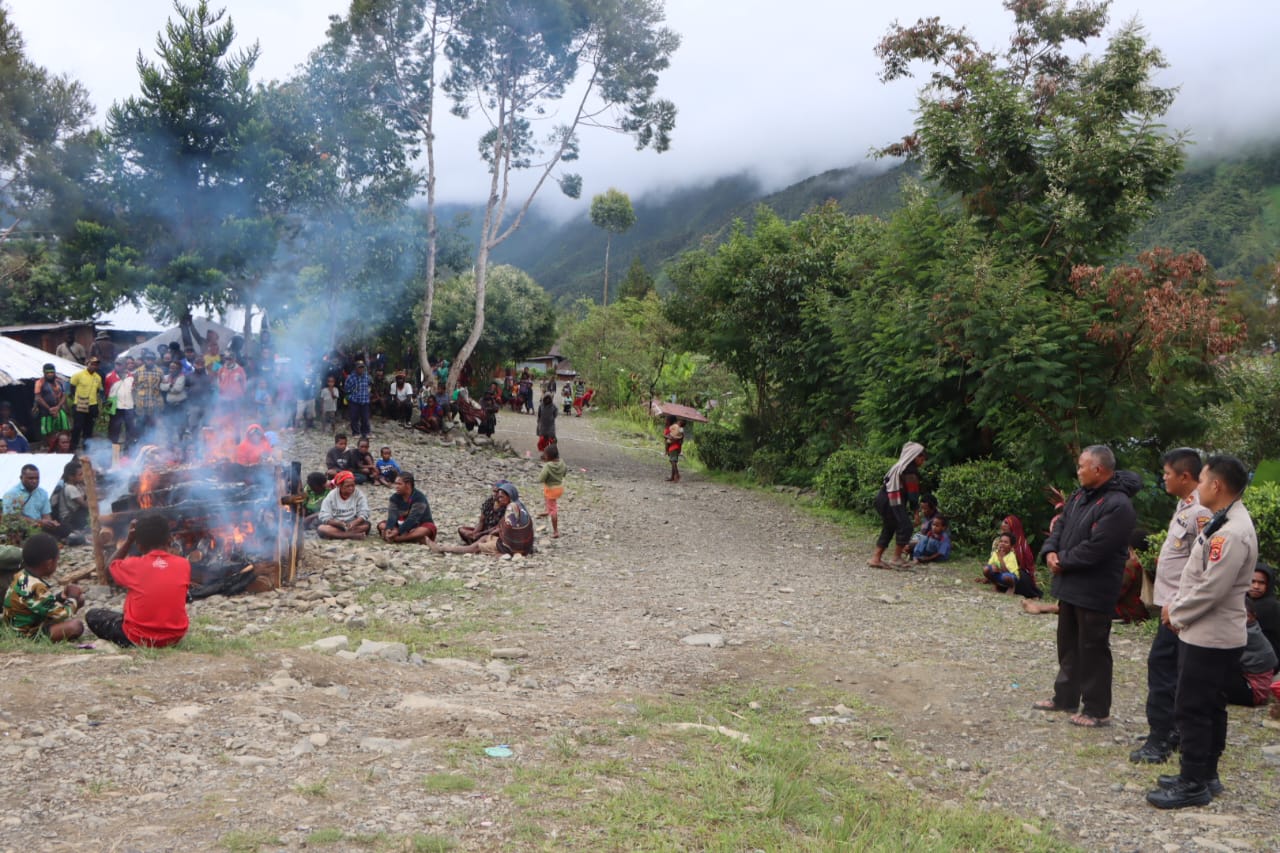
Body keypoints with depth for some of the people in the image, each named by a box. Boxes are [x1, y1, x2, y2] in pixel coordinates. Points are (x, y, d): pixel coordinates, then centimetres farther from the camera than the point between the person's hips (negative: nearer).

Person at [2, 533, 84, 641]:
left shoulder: (23, 575, 1)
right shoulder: (37, 588, -30)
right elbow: (63, 615, -23)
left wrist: (62, 596, 3)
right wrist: (72, 598, -6)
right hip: (28, 634, -10)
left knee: (79, 598, 10)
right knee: (77, 626, -32)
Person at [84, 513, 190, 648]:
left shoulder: (133, 566, -10)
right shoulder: (184, 565, -6)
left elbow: (110, 567, 13)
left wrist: (128, 540, 11)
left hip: (140, 638, -4)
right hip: (175, 636, 4)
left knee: (93, 615, 16)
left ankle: (129, 643, 4)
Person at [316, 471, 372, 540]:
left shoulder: (359, 495, -4)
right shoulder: (331, 496, -5)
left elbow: (364, 514, -12)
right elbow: (324, 517, -11)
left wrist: (354, 523, -33)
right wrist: (339, 523, -29)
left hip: (353, 525, 0)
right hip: (336, 525, 0)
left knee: (366, 525, -29)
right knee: (321, 528, -30)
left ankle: (335, 534, -29)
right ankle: (352, 535, -34)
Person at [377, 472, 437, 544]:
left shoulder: (419, 498, -21)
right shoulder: (394, 497, -4)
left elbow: (412, 519, -29)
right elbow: (392, 516, -17)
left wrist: (398, 531, -39)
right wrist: (388, 529, -37)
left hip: (420, 526, -5)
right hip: (403, 525, 5)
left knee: (425, 530, -39)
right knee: (382, 525, -16)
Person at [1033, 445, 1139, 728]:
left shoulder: (1117, 505, -21)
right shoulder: (1079, 496, 9)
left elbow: (1094, 549, -25)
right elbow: (1061, 527, 14)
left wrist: (1063, 561, -14)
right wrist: (1050, 552, -5)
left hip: (1094, 591, -10)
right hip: (1070, 585, 10)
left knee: (1092, 649, -1)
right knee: (1068, 643, 20)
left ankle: (1097, 710, 9)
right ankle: (1066, 697, 33)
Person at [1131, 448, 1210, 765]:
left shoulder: (1200, 513, -20)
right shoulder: (1184, 505, 10)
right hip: (1171, 601, 10)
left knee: (1162, 666, -5)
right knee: (1169, 668, 16)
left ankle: (1159, 740, 2)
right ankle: (1173, 730, 26)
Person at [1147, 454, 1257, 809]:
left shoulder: (1231, 533, -23)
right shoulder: (1223, 523, 11)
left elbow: (1211, 589, -24)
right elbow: (1198, 576, 17)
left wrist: (1176, 615, -11)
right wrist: (1175, 606, 6)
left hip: (1209, 637, -10)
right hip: (1210, 634, 10)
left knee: (1191, 709, -4)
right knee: (1210, 708, 17)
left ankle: (1193, 784, 4)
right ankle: (1205, 775, 26)